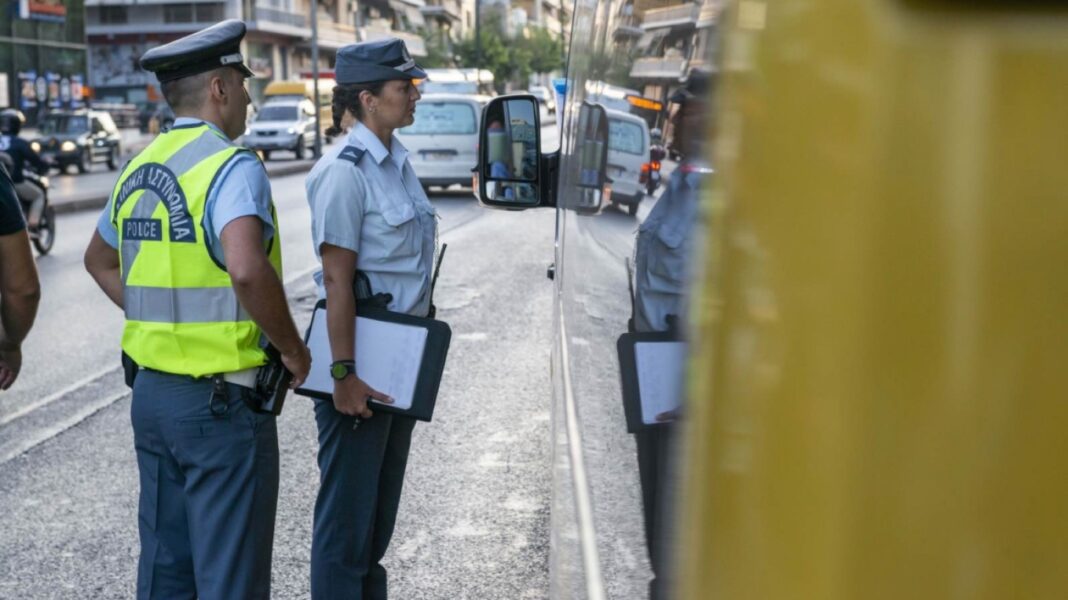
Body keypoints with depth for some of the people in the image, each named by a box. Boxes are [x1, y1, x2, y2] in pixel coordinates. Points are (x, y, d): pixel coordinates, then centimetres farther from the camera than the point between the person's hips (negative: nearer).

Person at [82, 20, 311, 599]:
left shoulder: (138, 169, 10)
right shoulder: (233, 166, -15)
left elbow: (99, 260, 25)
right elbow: (247, 270, -31)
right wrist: (292, 349, -17)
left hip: (151, 393, 8)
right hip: (222, 401, -8)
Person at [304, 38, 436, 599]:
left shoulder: (396, 161, 11)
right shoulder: (345, 171, -17)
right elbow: (336, 280, -21)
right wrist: (343, 374, -23)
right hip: (362, 361, -9)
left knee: (381, 507, 19)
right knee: (347, 513, 3)